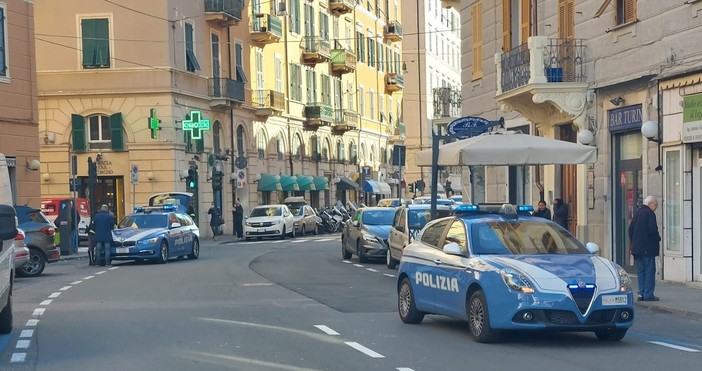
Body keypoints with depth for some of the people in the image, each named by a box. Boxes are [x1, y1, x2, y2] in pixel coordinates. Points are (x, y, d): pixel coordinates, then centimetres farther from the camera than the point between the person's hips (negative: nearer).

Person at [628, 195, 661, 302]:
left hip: (637, 248, 8)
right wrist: (658, 239, -1)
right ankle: (648, 295, -6)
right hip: (648, 248, -8)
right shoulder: (650, 213, -12)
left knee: (641, 271, 11)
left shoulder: (637, 213, 14)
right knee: (649, 270, -4)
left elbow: (630, 229, 16)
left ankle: (641, 293, 10)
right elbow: (653, 230, -18)